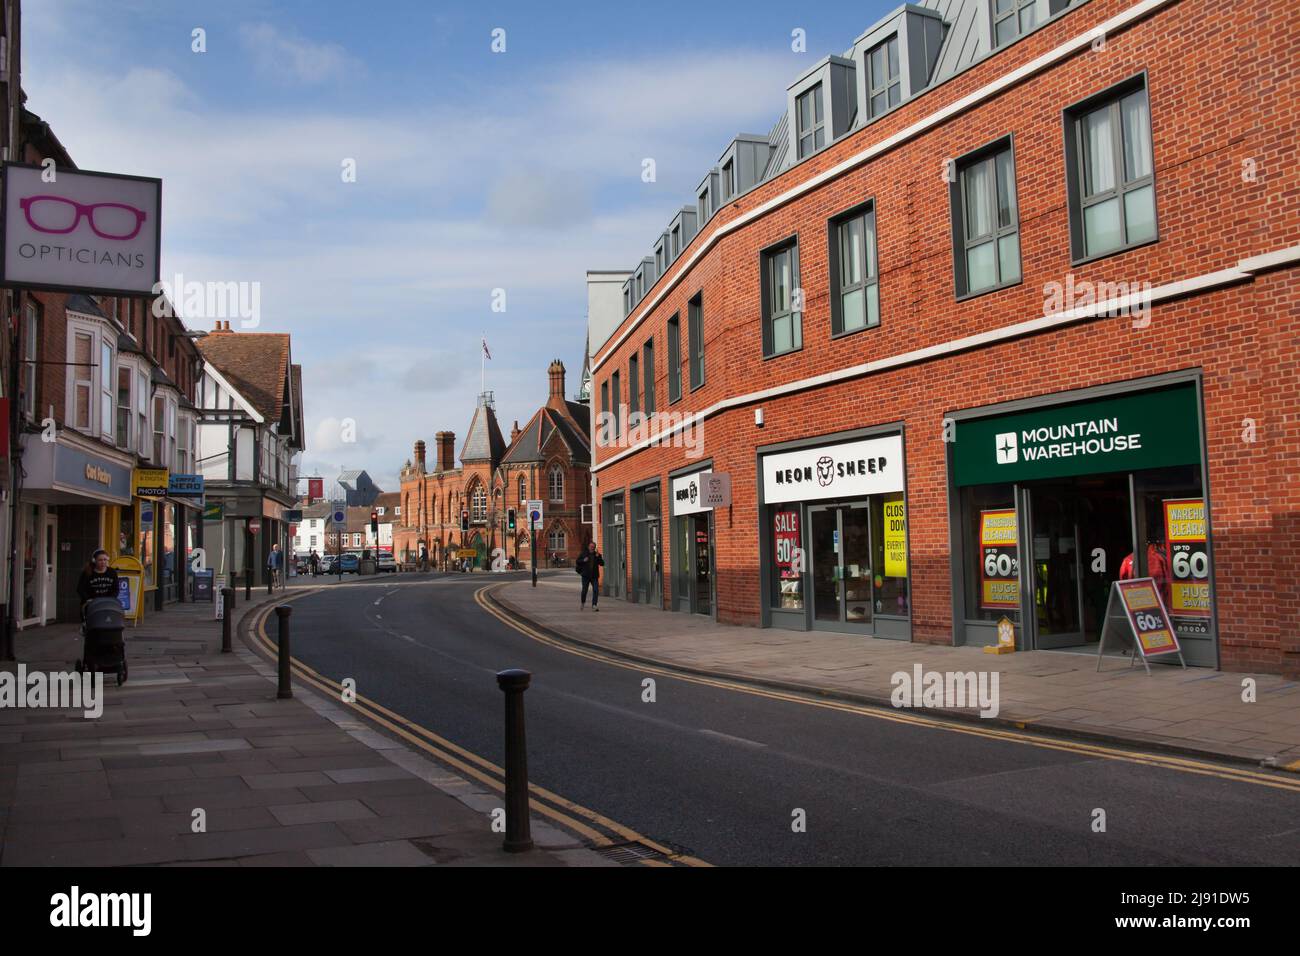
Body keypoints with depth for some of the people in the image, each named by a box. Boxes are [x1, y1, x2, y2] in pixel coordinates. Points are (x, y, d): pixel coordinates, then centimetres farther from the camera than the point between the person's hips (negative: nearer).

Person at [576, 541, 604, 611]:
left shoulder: (597, 554, 5)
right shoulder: (584, 554, 3)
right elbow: (578, 561, 4)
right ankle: (583, 603, 32)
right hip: (585, 576, -1)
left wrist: (598, 557, -16)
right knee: (584, 590, 6)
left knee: (596, 590, -11)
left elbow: (602, 564, -3)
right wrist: (583, 560, -14)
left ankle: (594, 605, -10)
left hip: (594, 576, 1)